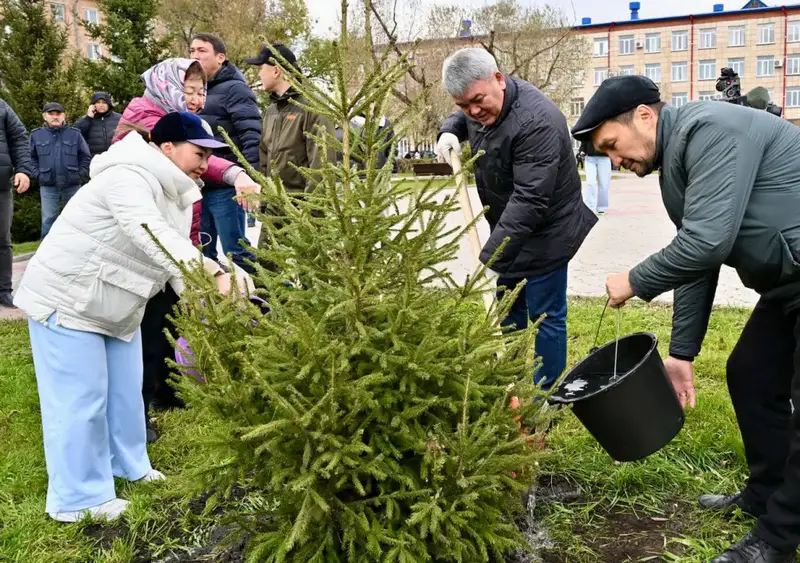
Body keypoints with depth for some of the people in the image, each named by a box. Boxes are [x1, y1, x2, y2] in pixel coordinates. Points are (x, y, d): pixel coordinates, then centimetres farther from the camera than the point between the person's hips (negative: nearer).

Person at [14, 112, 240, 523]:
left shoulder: (175, 195, 7)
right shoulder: (128, 178, -26)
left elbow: (172, 255, 2)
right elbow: (153, 237, -43)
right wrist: (213, 274, -53)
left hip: (118, 308, 10)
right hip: (66, 301, -10)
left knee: (125, 391, 15)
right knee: (80, 398, -4)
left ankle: (127, 465, 34)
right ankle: (78, 499, 8)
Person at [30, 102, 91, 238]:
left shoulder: (75, 134, 2)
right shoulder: (36, 135, 4)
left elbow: (86, 156, 5)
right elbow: (31, 158, 10)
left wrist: (79, 174, -3)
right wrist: (38, 174, -1)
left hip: (72, 185, 0)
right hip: (48, 186, 0)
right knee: (48, 220, 2)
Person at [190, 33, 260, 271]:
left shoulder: (233, 89, -6)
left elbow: (251, 135, -16)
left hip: (224, 187, -8)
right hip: (197, 186, 8)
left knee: (235, 252, -2)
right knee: (201, 253, 14)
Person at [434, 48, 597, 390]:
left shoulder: (536, 122, -31)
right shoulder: (479, 107, -3)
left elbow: (530, 201, -35)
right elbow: (459, 118, 23)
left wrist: (489, 258, -38)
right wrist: (449, 131, -1)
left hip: (544, 235, -9)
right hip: (509, 228, 9)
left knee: (545, 317, 1)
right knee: (508, 310, 18)